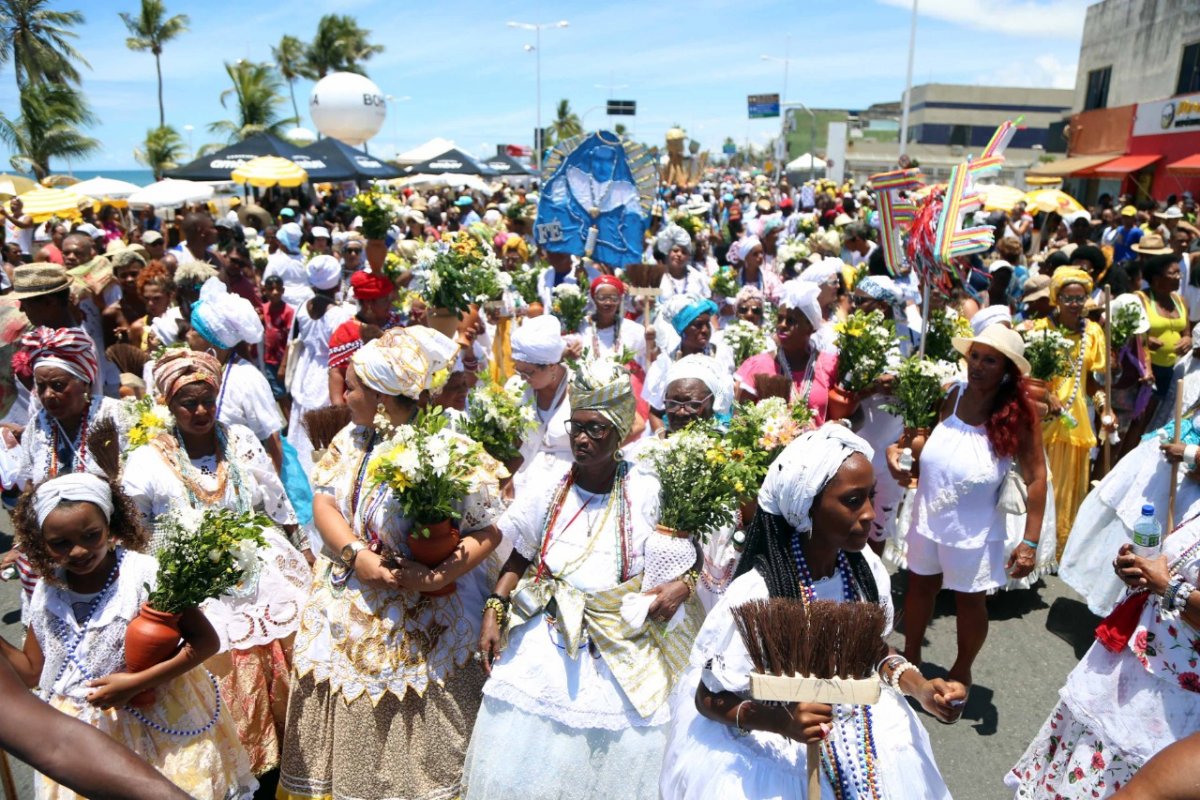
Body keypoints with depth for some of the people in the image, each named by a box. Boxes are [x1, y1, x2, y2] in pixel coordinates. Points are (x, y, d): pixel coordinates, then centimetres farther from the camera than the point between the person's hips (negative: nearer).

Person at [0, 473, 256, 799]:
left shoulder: (143, 574, -19)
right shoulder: (47, 595, -2)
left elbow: (206, 641, -19)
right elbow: (33, 672, 9)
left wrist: (137, 682, -24)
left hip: (159, 722, -4)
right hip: (84, 735, 5)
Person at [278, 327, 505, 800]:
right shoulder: (353, 437, 4)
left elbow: (488, 530, -16)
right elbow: (323, 501, -1)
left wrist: (437, 577, -29)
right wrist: (355, 553, -18)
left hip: (417, 626, -5)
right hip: (344, 614, 5)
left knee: (411, 736, 8)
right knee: (343, 729, 17)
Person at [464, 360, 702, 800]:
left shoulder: (648, 494, -10)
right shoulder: (549, 488, -3)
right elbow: (519, 558, 8)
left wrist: (683, 586, -17)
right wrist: (494, 612, -2)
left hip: (622, 655, -1)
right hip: (544, 648, 2)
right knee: (524, 761, 8)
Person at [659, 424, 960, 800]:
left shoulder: (865, 568, -11)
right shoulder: (756, 595, -29)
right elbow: (708, 699, -17)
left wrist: (920, 688, -9)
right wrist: (782, 722, -32)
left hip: (867, 736, 5)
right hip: (782, 757, -5)